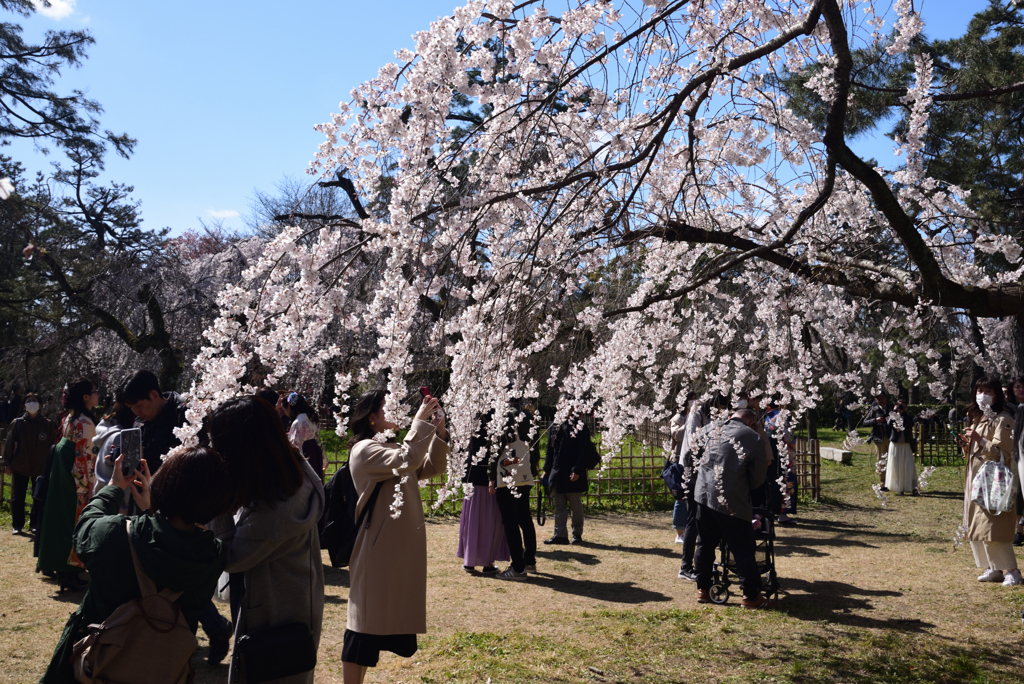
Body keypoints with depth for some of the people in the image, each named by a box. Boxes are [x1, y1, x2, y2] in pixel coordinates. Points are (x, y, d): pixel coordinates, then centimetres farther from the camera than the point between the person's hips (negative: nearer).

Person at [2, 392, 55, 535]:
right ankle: (17, 525, 17)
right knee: (17, 498, 6)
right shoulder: (17, 423, -1)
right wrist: (7, 464, -3)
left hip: (40, 468, 0)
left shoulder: (47, 424, -1)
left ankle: (35, 524, 18)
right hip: (20, 467, 0)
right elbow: (9, 443, 0)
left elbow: (52, 445, 2)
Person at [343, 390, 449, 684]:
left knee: (383, 617, 16)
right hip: (378, 548, -9)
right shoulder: (364, 449, -14)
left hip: (402, 547, 9)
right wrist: (421, 421, -22)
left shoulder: (393, 448, 16)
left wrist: (438, 432, 1)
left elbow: (431, 468, 12)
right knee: (366, 620, -3)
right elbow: (407, 461, -29)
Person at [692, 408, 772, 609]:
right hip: (731, 501, -5)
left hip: (703, 494, 5)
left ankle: (702, 589, 23)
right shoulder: (752, 438, -3)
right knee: (743, 549, 5)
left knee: (705, 544, 16)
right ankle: (751, 595, 12)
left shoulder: (714, 431, 11)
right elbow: (758, 478, 0)